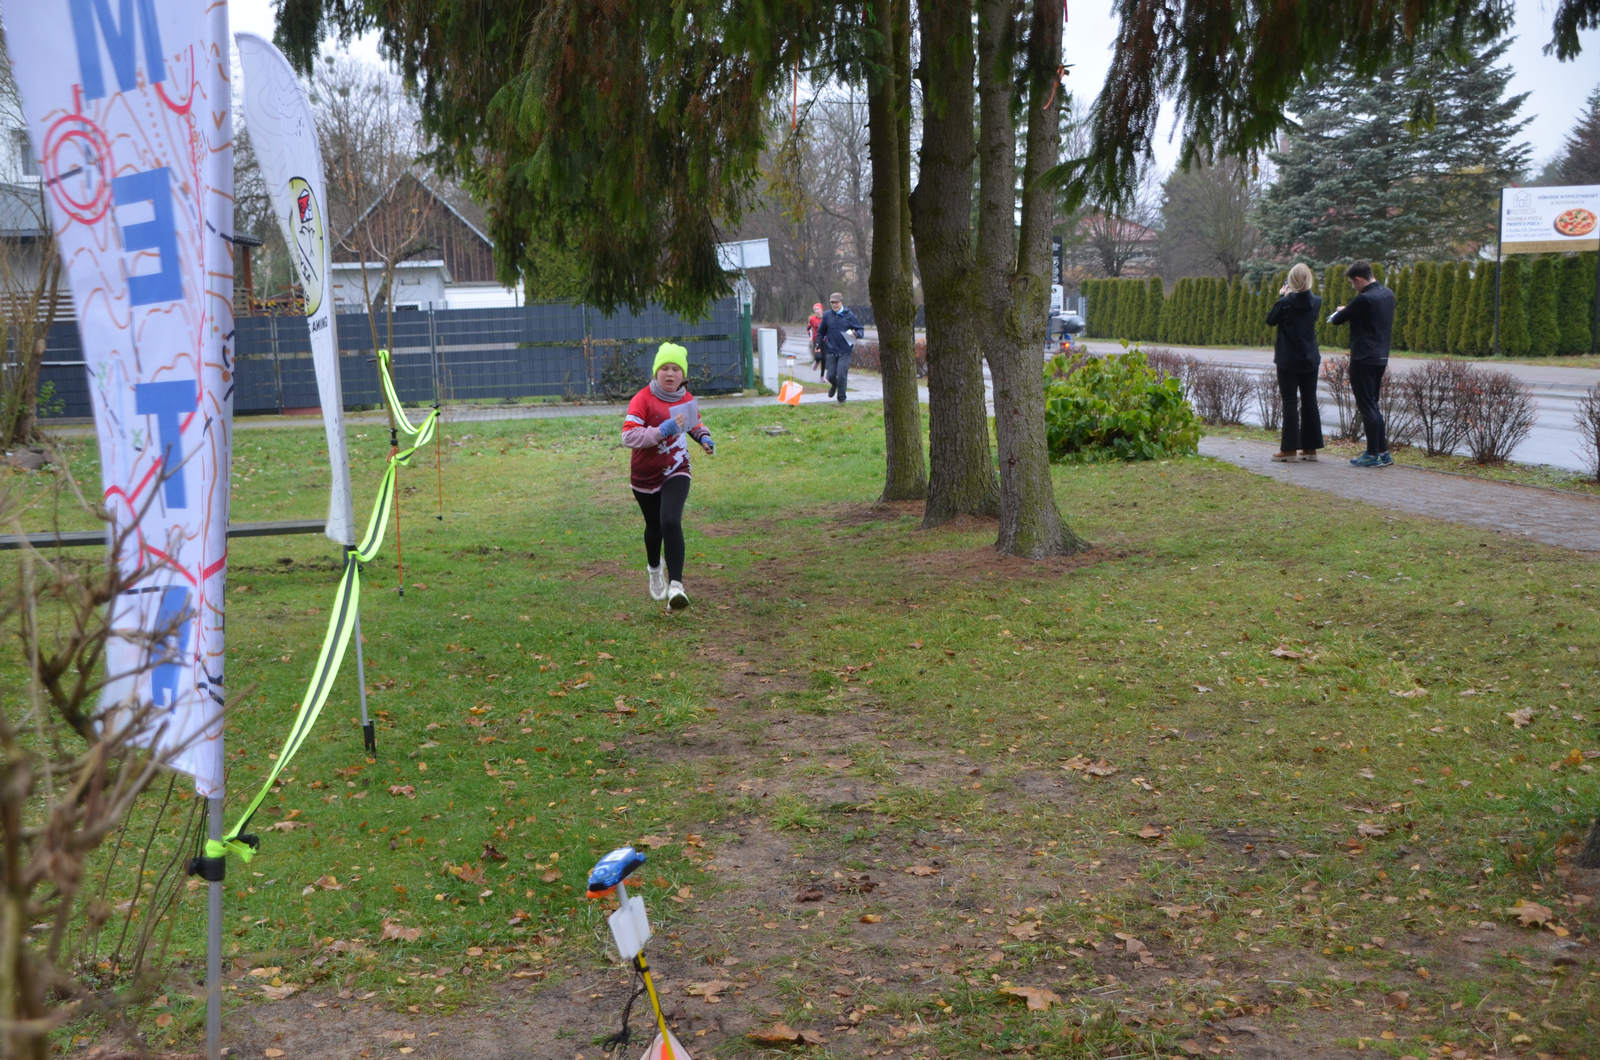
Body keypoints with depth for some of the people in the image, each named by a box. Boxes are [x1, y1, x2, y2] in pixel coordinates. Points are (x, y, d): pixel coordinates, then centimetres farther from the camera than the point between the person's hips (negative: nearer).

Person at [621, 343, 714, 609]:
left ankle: (675, 585, -24)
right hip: (645, 475, -1)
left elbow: (694, 423, 22)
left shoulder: (686, 398, 0)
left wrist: (703, 437, 2)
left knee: (671, 522, -21)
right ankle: (654, 569, 48)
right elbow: (628, 435, -25)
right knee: (654, 528, 15)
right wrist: (662, 431, -34)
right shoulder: (643, 399, -15)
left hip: (676, 472, 1)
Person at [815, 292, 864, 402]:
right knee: (831, 375, 3)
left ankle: (841, 398, 11)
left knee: (842, 376, -8)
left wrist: (855, 333, -19)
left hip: (844, 352, -2)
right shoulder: (827, 315, 4)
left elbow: (861, 330, 3)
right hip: (831, 351, 2)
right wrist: (818, 344, 8)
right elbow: (820, 331, 16)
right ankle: (834, 385, 38)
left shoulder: (849, 315, -1)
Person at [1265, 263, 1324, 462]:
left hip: (1288, 360, -4)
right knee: (1309, 402, 10)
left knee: (1290, 403, -2)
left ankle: (1289, 449, -2)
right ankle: (1310, 447, 13)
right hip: (1310, 360, 4)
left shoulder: (1286, 302, -16)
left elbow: (1270, 319, -2)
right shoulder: (1316, 301, -2)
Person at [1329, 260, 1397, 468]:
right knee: (1373, 405, 16)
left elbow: (1337, 320, -10)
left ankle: (1374, 454, -1)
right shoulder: (1388, 294, 9)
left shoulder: (1364, 299, -18)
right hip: (1381, 357, 9)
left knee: (1366, 406, -3)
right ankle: (1383, 452, 17)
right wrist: (1349, 312, 16)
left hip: (1364, 359, -9)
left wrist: (1341, 311, 14)